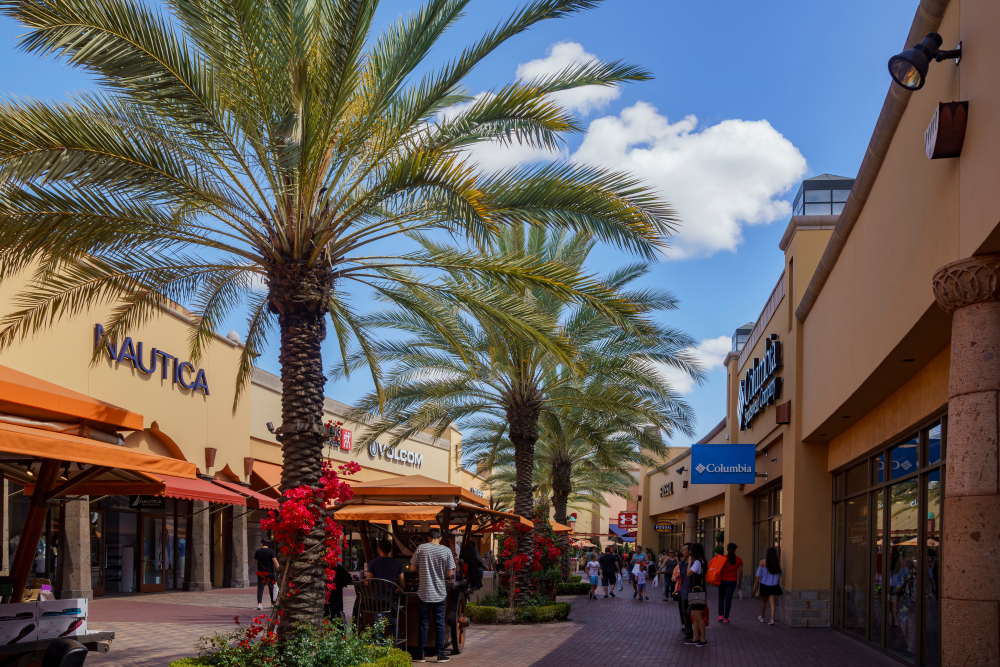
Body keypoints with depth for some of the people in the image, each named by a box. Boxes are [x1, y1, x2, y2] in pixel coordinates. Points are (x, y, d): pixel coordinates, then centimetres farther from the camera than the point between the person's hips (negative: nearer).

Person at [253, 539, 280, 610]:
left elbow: (255, 561, 17)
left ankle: (259, 604, -18)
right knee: (271, 587, 13)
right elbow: (275, 561, -14)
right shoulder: (271, 551, -5)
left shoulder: (258, 551, 2)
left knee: (260, 588, -3)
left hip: (261, 572, 1)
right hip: (270, 572, 0)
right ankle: (273, 603, 23)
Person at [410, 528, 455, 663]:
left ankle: (420, 654, 10)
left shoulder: (421, 548, -5)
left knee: (423, 624, 7)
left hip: (424, 593, 0)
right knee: (440, 624, 9)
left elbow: (413, 568, 0)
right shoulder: (446, 551, -4)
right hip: (440, 593, 0)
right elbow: (450, 573, -3)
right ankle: (440, 654, 11)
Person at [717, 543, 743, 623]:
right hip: (732, 581, 1)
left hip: (723, 580, -1)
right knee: (728, 599, 3)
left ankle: (721, 615, 4)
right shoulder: (739, 560, 0)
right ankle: (726, 618, 2)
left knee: (721, 597, 15)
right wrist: (739, 582, 13)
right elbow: (740, 572, 3)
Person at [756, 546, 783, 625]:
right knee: (772, 603, 0)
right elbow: (780, 575, 3)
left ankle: (762, 618, 32)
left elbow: (758, 574, -7)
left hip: (764, 584, 0)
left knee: (763, 601, 16)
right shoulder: (778, 563, -4)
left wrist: (757, 582, -1)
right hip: (774, 585, 0)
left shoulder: (763, 562, -7)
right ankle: (772, 619, -12)